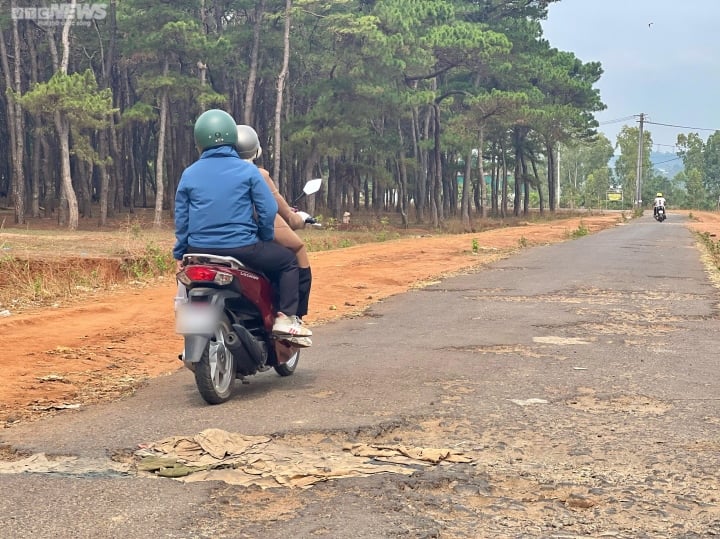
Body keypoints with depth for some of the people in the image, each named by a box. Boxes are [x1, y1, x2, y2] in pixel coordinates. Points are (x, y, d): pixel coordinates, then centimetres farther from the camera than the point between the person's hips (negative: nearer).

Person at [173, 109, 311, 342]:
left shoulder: (189, 174, 4)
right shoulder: (247, 170, -3)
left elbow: (181, 219, 8)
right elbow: (269, 210, -4)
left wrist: (180, 254, 19)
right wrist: (266, 239, 14)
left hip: (199, 251, 3)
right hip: (242, 250, -3)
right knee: (287, 260, 19)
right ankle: (286, 317, 6)